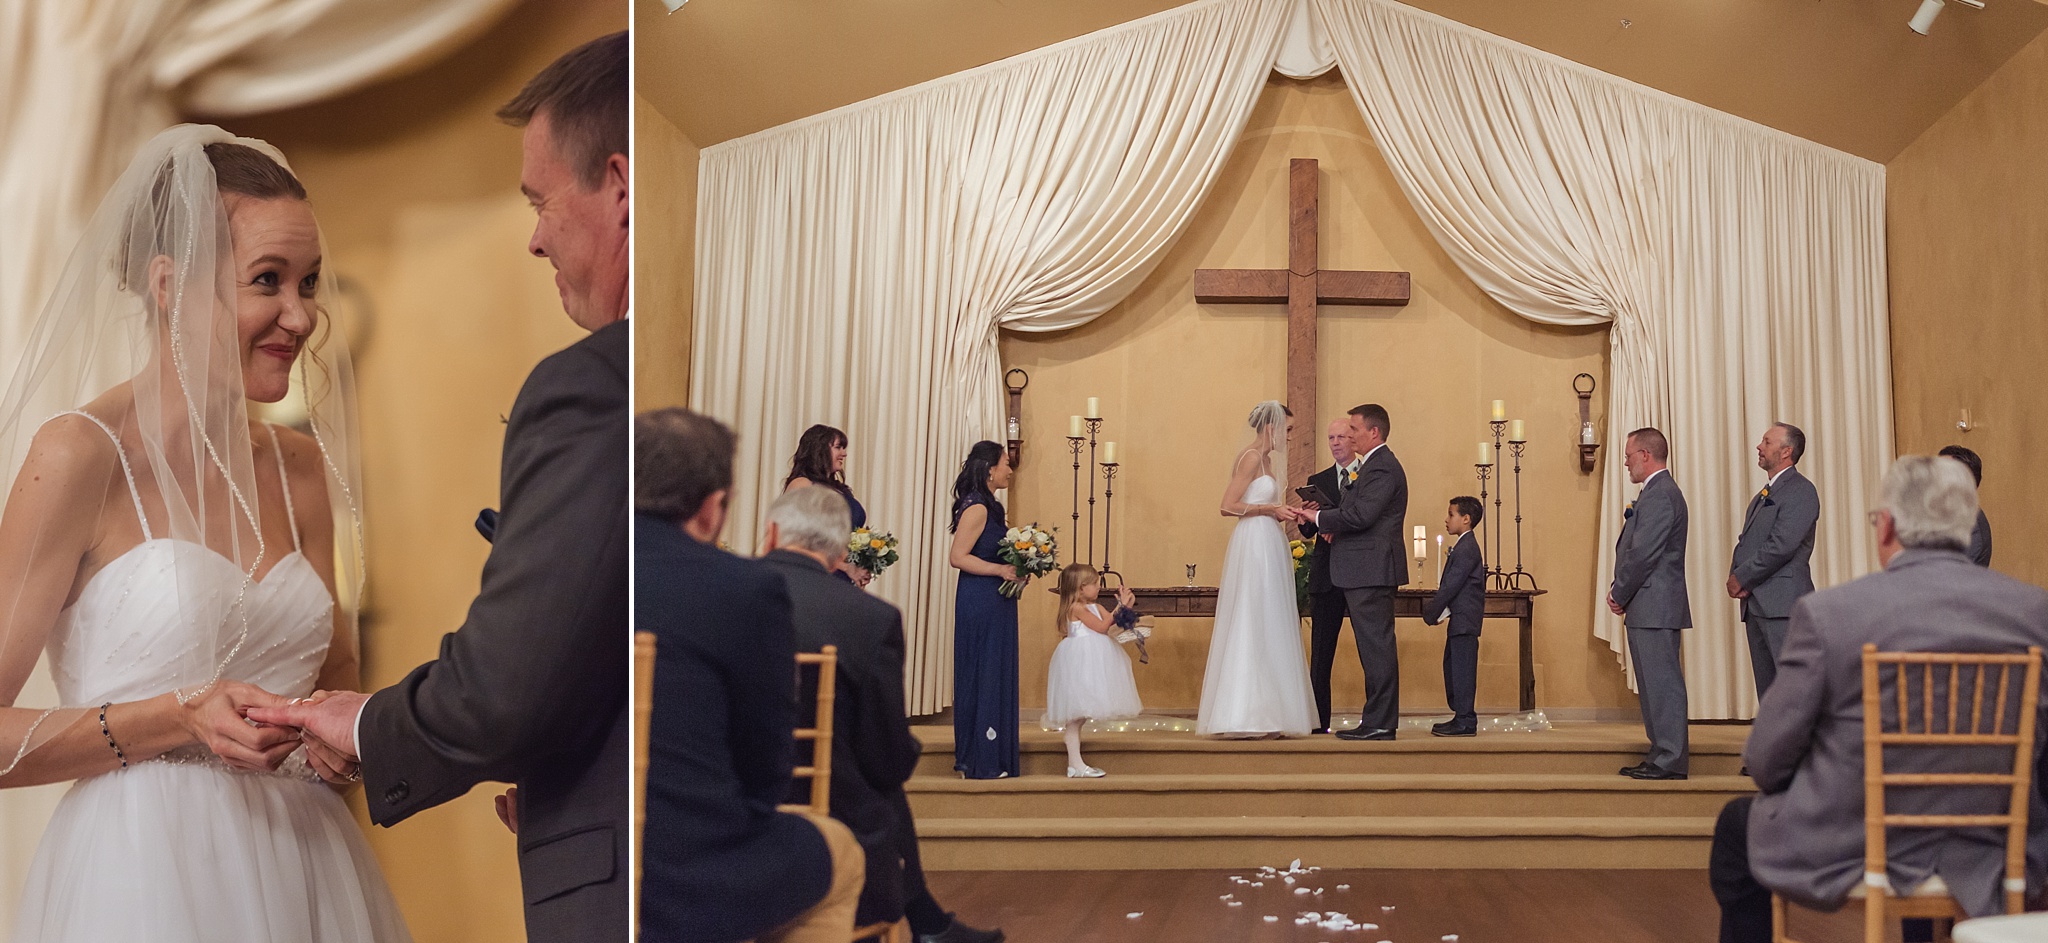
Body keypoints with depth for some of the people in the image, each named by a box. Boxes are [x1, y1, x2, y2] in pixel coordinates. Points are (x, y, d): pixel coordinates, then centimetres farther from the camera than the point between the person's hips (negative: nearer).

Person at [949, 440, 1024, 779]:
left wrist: (1017, 570, 7)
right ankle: (982, 761, 2)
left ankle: (996, 754, 18)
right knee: (984, 674, -4)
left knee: (997, 674, 12)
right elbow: (957, 557, -19)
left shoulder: (991, 508, 14)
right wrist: (1000, 570, -20)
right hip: (981, 602, -10)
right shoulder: (977, 508, -15)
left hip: (996, 602, 10)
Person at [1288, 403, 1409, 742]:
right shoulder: (1377, 465, 20)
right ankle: (1378, 721, 16)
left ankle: (1379, 724, -5)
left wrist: (1319, 517, -11)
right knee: (1374, 647, 12)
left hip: (1371, 570, -11)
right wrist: (1330, 521, 6)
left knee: (1376, 646, -7)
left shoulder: (1382, 467, -14)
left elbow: (1361, 515, -22)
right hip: (1368, 571, 11)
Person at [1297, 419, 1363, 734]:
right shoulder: (1317, 481, 14)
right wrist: (1305, 519, -17)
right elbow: (1308, 531, 6)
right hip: (1326, 575, 3)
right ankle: (1318, 722, 4)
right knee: (1320, 652, 2)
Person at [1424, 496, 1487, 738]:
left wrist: (1431, 613, -11)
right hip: (1461, 620, 11)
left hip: (1464, 620, -11)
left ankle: (1465, 722, -5)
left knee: (1462, 669, -8)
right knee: (1452, 667, 14)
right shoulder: (1464, 546, 17)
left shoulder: (1466, 548, -15)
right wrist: (1434, 610, 11)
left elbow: (1452, 585, -17)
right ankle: (1461, 717, 19)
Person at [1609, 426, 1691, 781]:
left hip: (1655, 606, -11)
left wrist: (1619, 595, -9)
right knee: (1654, 684, 13)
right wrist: (1621, 592, 9)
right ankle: (1662, 755, 19)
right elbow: (1635, 550, 19)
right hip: (1648, 608, 11)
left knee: (1662, 682, -7)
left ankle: (1671, 761, -3)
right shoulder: (1658, 492, 18)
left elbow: (1643, 555, -20)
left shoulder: (1660, 495, -16)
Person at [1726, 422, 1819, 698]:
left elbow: (1781, 546, -17)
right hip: (1756, 605, 9)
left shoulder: (1800, 491, -8)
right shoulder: (1762, 496, 21)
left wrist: (1741, 578, -11)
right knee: (1766, 689, 12)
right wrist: (1736, 576, 0)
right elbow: (1745, 542, 20)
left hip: (1783, 603, -9)